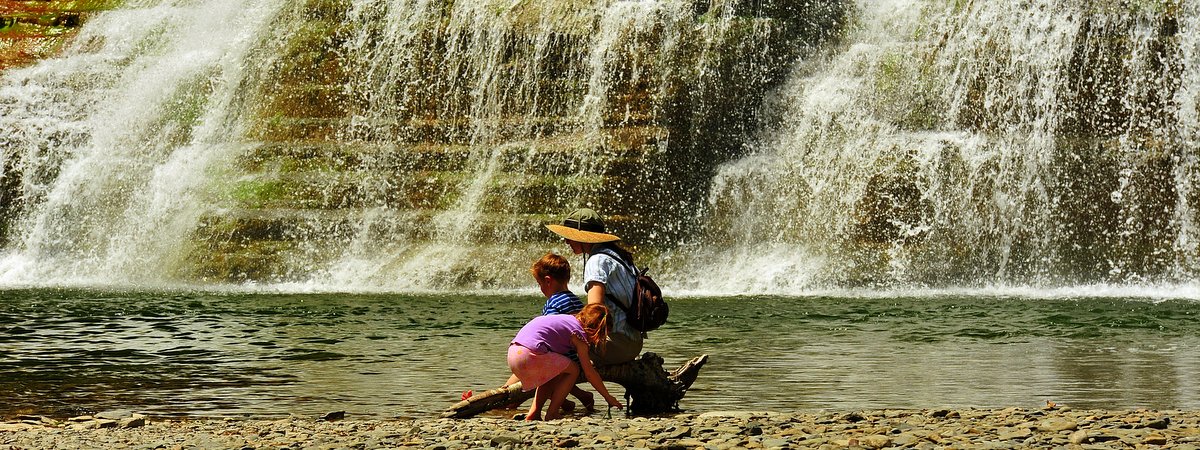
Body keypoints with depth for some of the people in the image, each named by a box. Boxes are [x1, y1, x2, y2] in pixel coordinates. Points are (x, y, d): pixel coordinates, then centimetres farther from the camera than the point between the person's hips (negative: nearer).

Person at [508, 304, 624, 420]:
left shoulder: (567, 319, 25)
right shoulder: (579, 333, 1)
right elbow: (589, 373, 3)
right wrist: (608, 397, 11)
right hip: (529, 355, -9)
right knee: (573, 370, 5)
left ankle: (533, 413, 19)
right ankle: (551, 414, 2)